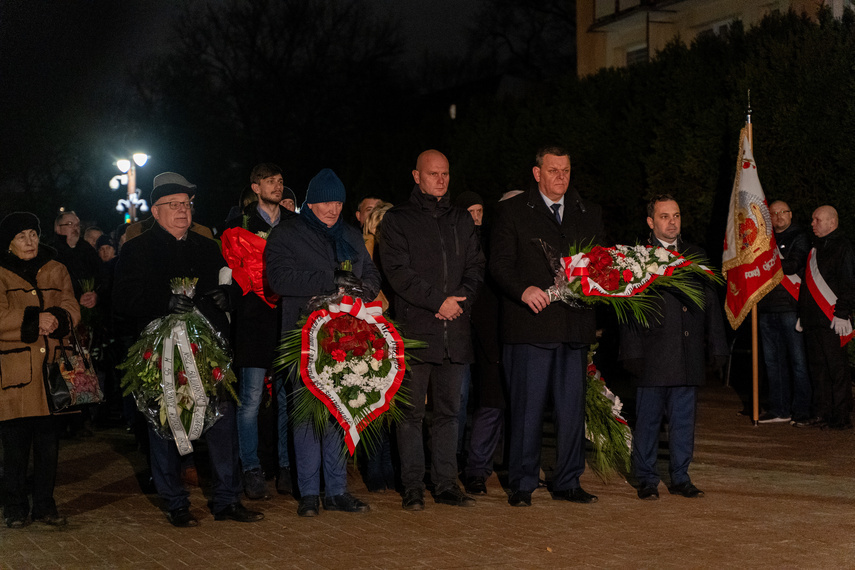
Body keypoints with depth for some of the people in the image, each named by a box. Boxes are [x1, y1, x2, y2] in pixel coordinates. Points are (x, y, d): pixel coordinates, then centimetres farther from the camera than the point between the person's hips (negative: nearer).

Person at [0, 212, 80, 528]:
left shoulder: (56, 271, 16)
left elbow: (71, 309, 7)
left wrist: (56, 319, -14)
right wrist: (35, 319, -16)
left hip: (51, 366, 3)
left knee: (49, 442, 3)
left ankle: (45, 505, 13)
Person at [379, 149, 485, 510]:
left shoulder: (462, 220, 18)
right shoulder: (397, 220, 3)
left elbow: (475, 265, 14)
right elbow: (397, 270, -7)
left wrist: (461, 299, -5)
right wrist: (439, 301, -12)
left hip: (455, 331, 4)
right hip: (415, 329, -4)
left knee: (448, 410, 7)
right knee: (412, 411, -2)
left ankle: (446, 484, 13)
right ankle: (413, 487, 2)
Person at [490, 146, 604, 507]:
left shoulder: (589, 215, 17)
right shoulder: (512, 212, 4)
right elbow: (500, 264, -2)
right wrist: (523, 290, -19)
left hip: (575, 326, 4)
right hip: (529, 325, -4)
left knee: (572, 408, 6)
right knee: (527, 408, -3)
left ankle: (567, 483, 16)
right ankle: (522, 484, 7)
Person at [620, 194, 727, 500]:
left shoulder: (697, 257, 13)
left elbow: (711, 304, 15)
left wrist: (717, 346, 9)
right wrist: (633, 353, -10)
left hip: (688, 357, 4)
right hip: (652, 357, -4)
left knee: (684, 420, 9)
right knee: (648, 420, 3)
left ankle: (680, 477, 19)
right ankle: (647, 479, 13)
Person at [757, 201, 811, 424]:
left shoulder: (799, 238, 3)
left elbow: (792, 265, -11)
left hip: (790, 307, -5)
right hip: (767, 307, 5)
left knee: (798, 359, -4)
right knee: (773, 360, 6)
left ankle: (801, 409, 2)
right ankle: (779, 409, 12)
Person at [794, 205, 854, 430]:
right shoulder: (815, 247, 20)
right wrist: (802, 314, 20)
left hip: (832, 319, -8)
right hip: (813, 319, 8)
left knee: (836, 369, -5)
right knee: (817, 369, 8)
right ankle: (821, 415, 13)